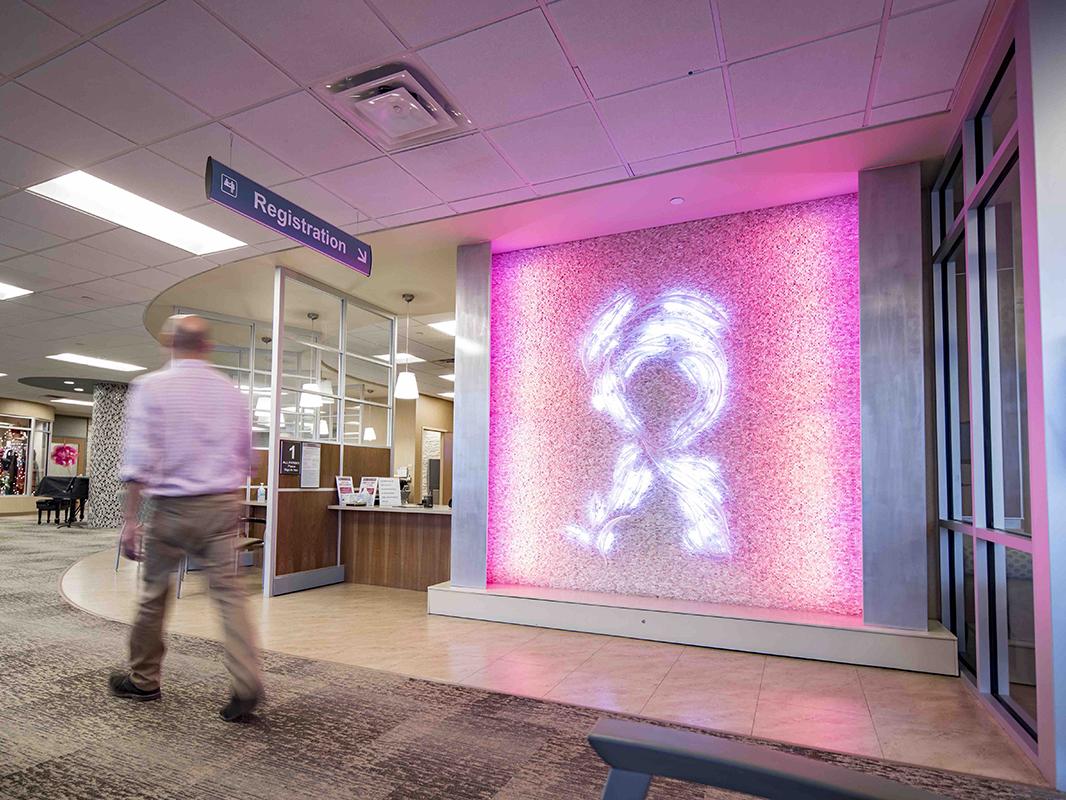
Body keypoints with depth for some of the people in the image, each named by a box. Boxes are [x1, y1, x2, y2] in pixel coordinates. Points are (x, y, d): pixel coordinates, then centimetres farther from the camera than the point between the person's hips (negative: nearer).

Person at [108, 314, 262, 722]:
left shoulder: (151, 387, -6)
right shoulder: (232, 393, 6)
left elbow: (139, 459, -12)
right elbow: (246, 457, 13)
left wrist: (130, 519, -9)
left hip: (173, 508, -2)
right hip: (223, 506, 3)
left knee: (154, 593, 16)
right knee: (228, 593, 2)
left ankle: (142, 680, 31)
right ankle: (247, 684, -5)